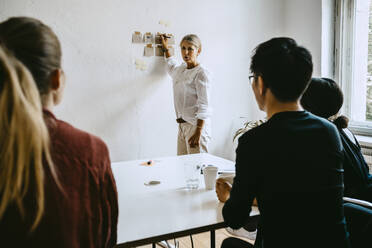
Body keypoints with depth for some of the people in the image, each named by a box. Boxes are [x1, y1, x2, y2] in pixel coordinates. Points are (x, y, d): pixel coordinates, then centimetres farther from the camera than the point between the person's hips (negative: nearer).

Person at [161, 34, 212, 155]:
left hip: (196, 125, -8)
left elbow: (204, 106, -16)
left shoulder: (201, 73, -11)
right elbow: (171, 67, 42)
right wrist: (166, 48, 45)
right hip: (182, 125, 8)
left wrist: (198, 133, -21)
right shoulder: (180, 70, 13)